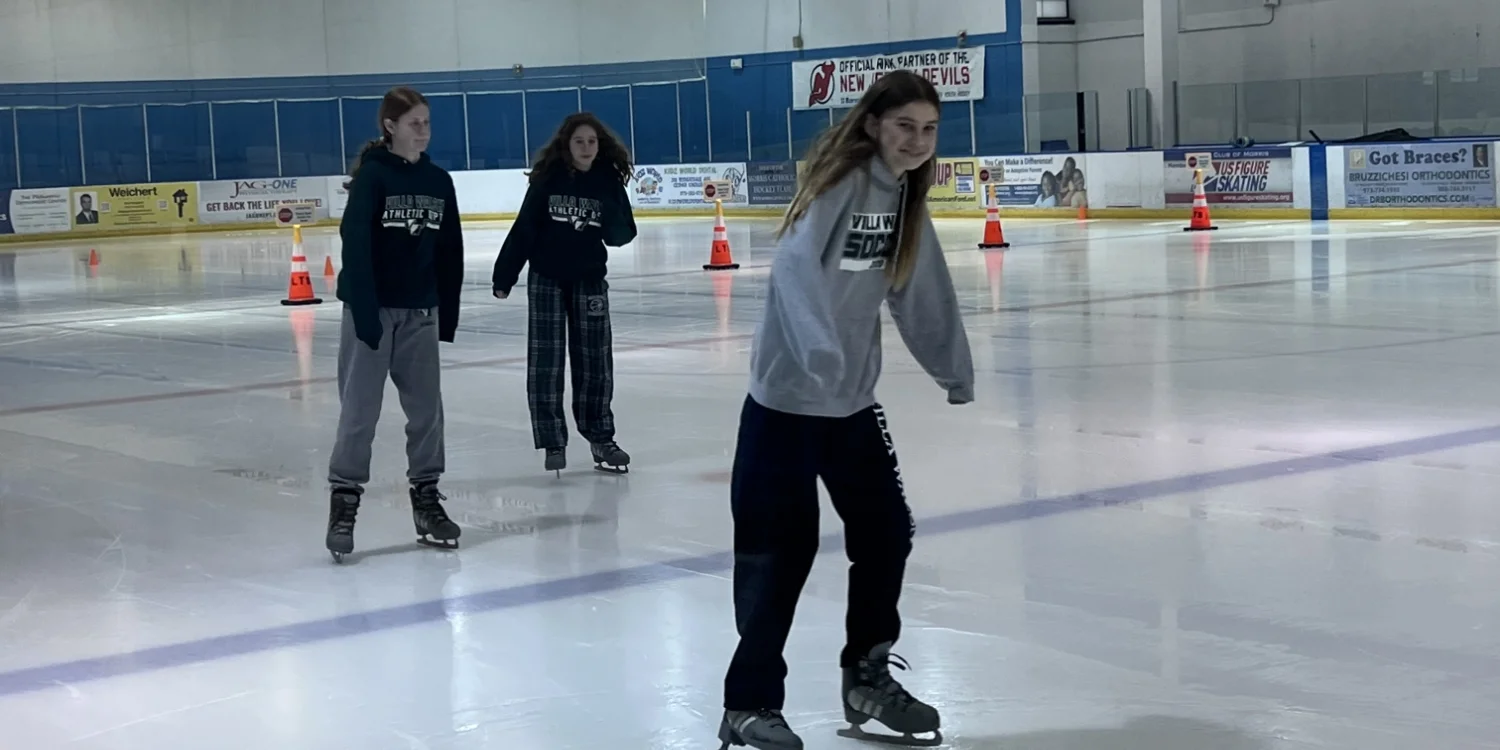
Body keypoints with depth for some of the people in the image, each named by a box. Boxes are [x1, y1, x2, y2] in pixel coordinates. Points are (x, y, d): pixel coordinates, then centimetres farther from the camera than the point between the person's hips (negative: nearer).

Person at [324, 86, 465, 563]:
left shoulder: (438, 181, 6)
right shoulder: (372, 175, -10)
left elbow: (450, 251, 10)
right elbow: (355, 245, -16)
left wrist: (448, 313, 8)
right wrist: (364, 312, -21)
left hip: (420, 310, 5)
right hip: (373, 307, -5)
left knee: (427, 407, 8)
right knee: (360, 410, -3)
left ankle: (426, 498, 18)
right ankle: (344, 502, 4)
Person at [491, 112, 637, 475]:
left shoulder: (608, 180, -5)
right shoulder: (547, 178, -9)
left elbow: (622, 235, -2)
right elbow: (523, 230, -7)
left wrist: (610, 220, -25)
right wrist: (504, 275, -9)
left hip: (589, 279, 2)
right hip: (546, 279, -2)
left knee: (595, 361, 8)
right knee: (545, 362, 0)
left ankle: (600, 438, 21)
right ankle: (552, 442, 7)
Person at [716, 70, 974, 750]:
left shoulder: (904, 198, 6)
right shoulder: (840, 185, -18)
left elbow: (923, 292, 14)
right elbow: (796, 270, -32)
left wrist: (954, 372, 18)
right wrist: (819, 352, -46)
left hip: (852, 400, 8)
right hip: (788, 399, -8)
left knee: (887, 535, 14)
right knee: (780, 550, -4)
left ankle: (868, 677, 32)